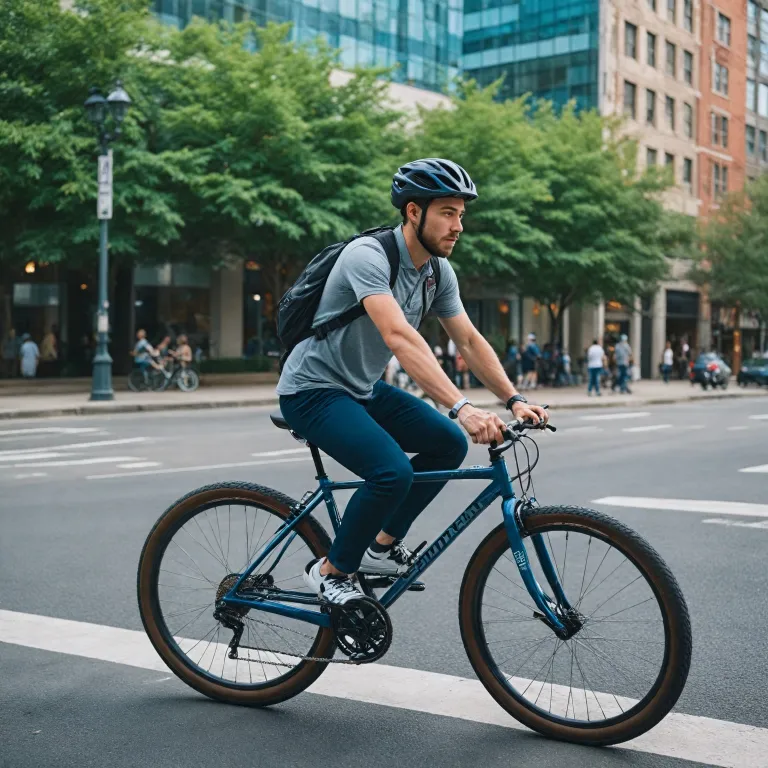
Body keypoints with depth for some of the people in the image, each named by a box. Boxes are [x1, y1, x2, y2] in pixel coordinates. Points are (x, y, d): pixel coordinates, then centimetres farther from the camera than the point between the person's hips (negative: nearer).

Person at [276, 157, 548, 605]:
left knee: (449, 443, 0)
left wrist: (514, 399, -10)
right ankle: (331, 571, -4)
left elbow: (470, 340, 4)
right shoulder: (368, 255, -26)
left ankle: (382, 546, 13)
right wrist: (462, 408, -46)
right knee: (393, 471, -27)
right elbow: (399, 336, -39)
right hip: (313, 391, -9)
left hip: (364, 389, 9)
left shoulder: (439, 272, 1)